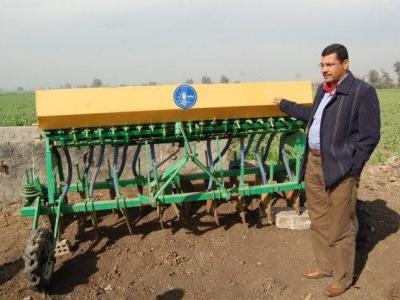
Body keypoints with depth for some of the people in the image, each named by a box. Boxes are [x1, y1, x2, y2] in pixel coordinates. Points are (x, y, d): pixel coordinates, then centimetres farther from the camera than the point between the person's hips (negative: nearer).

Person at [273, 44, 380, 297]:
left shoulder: (363, 92, -11)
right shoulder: (323, 89, 13)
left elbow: (370, 135, -12)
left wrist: (350, 166, -15)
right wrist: (285, 105, 36)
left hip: (339, 168, -8)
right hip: (313, 162, 8)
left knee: (340, 228, 4)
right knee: (318, 222, 18)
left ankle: (343, 278, 23)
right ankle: (325, 266, 37)